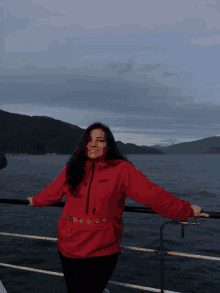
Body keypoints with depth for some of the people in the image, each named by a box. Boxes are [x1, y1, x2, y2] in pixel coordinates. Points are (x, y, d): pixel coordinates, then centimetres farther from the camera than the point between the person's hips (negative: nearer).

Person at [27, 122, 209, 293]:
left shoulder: (122, 169, -7)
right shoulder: (73, 168, 4)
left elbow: (152, 194, -4)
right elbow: (53, 191, 21)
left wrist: (186, 210, -2)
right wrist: (36, 201, 36)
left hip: (102, 251, -4)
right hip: (69, 248, 4)